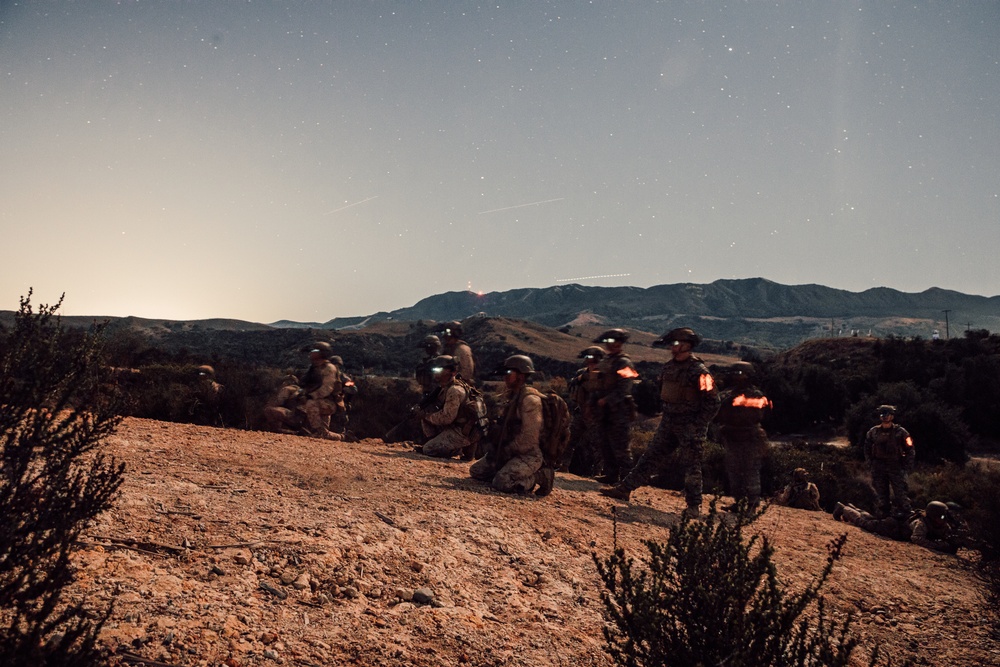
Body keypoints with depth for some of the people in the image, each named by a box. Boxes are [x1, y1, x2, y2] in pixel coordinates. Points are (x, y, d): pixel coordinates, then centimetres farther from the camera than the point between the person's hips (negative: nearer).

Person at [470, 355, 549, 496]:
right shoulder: (510, 396, 13)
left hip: (527, 454, -10)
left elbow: (529, 438, -23)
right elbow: (503, 428, 19)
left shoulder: (530, 399, -17)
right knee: (475, 471, 6)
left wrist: (506, 451, -16)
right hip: (508, 452, 10)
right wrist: (494, 449, 5)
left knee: (502, 483, -28)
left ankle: (538, 477, -5)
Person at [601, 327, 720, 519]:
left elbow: (713, 402, -14)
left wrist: (697, 425, -14)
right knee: (650, 457, 8)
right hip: (669, 423, 7)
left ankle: (694, 506, 14)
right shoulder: (669, 366, 7)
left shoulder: (699, 371, -17)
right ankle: (625, 489, 11)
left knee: (692, 466, 2)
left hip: (690, 426, -7)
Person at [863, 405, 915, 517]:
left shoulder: (900, 432, 0)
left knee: (901, 495, -6)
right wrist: (870, 464, 4)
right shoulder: (873, 432, 7)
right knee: (881, 496, 6)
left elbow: (909, 449, 1)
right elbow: (867, 449, 13)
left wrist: (907, 466, -5)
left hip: (896, 467, -2)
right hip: (878, 468, 3)